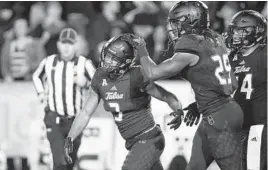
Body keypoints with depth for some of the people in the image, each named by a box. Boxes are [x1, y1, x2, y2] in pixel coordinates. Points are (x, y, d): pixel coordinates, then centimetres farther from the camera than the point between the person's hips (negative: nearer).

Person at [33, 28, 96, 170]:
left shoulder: (83, 63, -4)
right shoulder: (48, 62, 2)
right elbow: (36, 76, 23)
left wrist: (85, 83, -21)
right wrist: (41, 93, 9)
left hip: (75, 120, 1)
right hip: (54, 119, -1)